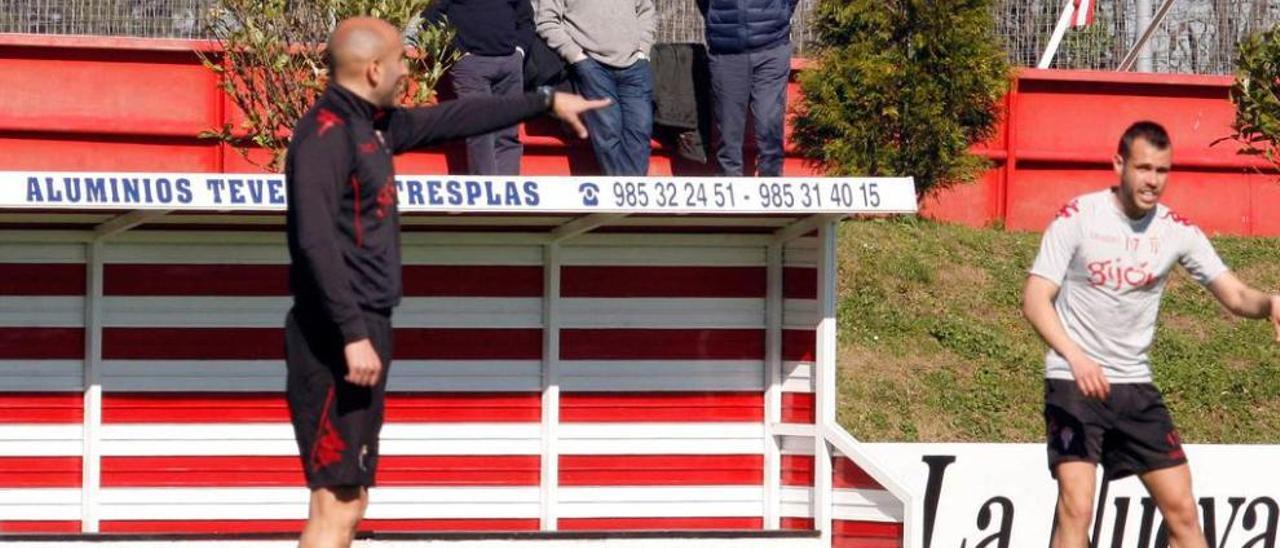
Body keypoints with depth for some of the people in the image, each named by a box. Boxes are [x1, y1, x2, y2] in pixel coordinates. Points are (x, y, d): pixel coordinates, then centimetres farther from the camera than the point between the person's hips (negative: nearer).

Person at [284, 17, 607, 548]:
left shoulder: (373, 125, 15)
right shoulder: (325, 133, -14)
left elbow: (453, 119, 28)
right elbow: (316, 241, -23)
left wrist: (546, 101, 35)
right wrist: (353, 336, -27)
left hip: (364, 332, 10)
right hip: (338, 340, -10)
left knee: (349, 501, 10)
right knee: (337, 502, -12)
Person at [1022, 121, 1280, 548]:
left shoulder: (1177, 231, 0)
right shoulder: (1077, 218, -9)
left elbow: (1235, 295, -2)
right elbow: (1035, 300, -12)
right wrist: (1075, 357, -29)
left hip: (1135, 385, 4)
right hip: (1073, 382, -4)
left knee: (1182, 509, 2)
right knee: (1076, 509, -15)